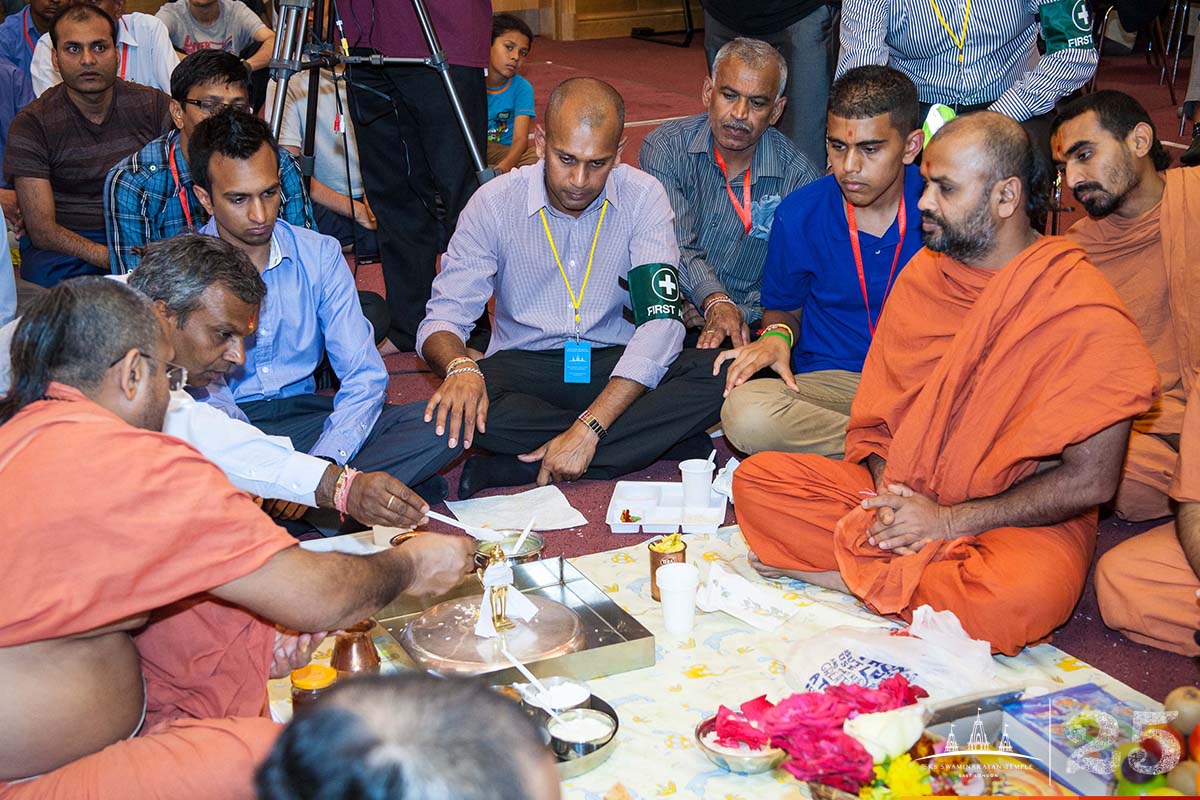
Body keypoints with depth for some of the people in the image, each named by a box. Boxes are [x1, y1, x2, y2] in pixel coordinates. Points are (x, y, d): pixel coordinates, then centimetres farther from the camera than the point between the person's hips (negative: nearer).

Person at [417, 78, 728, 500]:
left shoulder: (642, 196, -7)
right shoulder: (495, 202, -6)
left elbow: (660, 320, -15)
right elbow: (444, 316, -6)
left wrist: (587, 429, -26)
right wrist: (460, 368, -33)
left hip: (617, 368, 0)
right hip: (524, 367, 0)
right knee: (457, 407, -34)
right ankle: (662, 443, -22)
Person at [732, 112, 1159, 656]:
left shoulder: (1084, 312, -13)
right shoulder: (924, 272, 6)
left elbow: (1091, 480, -14)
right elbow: (875, 416, 10)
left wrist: (947, 520, -16)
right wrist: (887, 492, -11)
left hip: (1027, 523, -5)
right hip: (904, 494, 5)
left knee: (1020, 597, -39)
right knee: (756, 479, -13)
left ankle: (841, 573, -16)